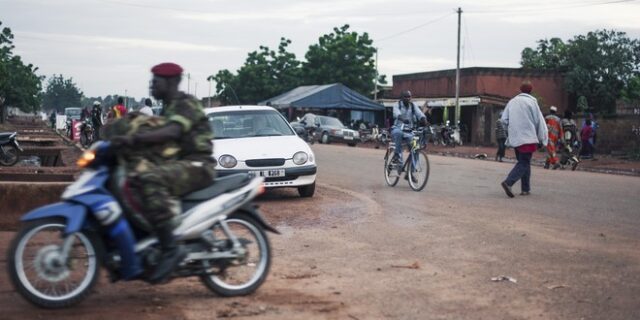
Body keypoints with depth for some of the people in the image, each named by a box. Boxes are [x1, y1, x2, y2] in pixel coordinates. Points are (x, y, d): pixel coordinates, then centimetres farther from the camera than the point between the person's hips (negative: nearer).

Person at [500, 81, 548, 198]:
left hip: (515, 138, 6)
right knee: (524, 163, -5)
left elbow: (504, 119, 7)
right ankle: (508, 182, -24)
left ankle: (525, 189, 14)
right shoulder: (531, 101, -6)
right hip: (528, 137, -6)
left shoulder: (512, 101, 9)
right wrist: (542, 139, 1)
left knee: (523, 162, 16)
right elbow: (539, 121, -5)